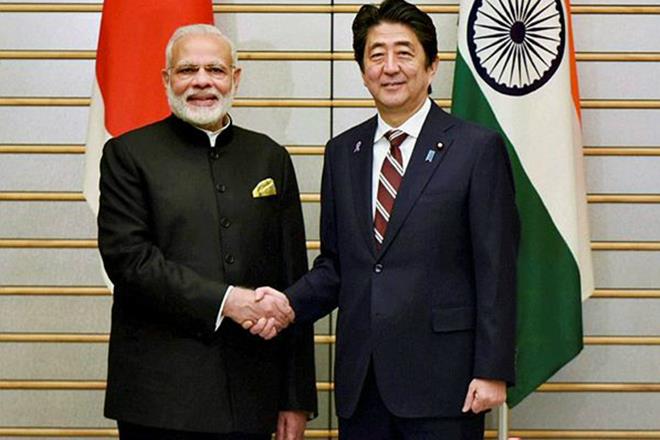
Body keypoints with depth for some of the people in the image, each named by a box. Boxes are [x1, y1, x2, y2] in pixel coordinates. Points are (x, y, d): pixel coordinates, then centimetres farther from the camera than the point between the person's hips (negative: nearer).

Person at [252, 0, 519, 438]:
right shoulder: (343, 151, 12)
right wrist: (287, 302, -5)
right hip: (359, 383, 5)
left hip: (441, 380, -4)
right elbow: (334, 265, 14)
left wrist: (493, 370, -10)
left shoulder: (478, 148, -3)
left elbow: (497, 270, -6)